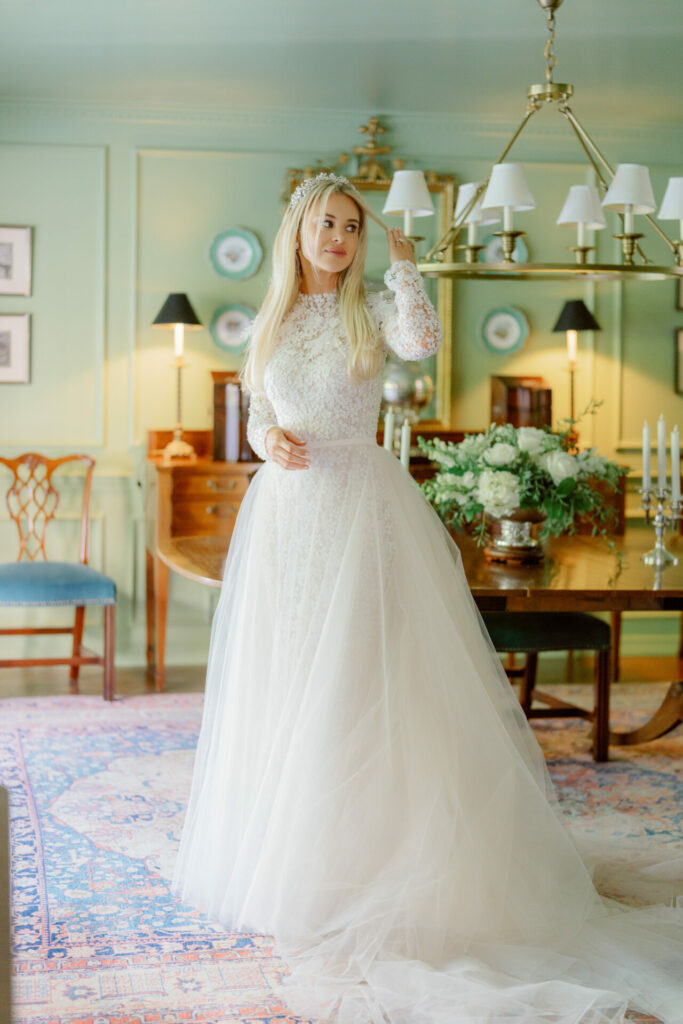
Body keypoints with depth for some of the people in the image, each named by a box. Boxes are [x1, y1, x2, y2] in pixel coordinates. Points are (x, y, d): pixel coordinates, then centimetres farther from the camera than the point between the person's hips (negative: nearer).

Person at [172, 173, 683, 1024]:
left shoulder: (370, 310, 1)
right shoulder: (270, 323, 12)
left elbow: (423, 342, -20)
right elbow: (257, 413, 15)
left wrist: (403, 266, -10)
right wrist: (269, 441, -6)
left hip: (361, 506, -4)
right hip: (286, 511, 4)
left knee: (358, 676, -5)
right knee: (285, 678, 8)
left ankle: (359, 850, 5)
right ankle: (282, 849, 22)